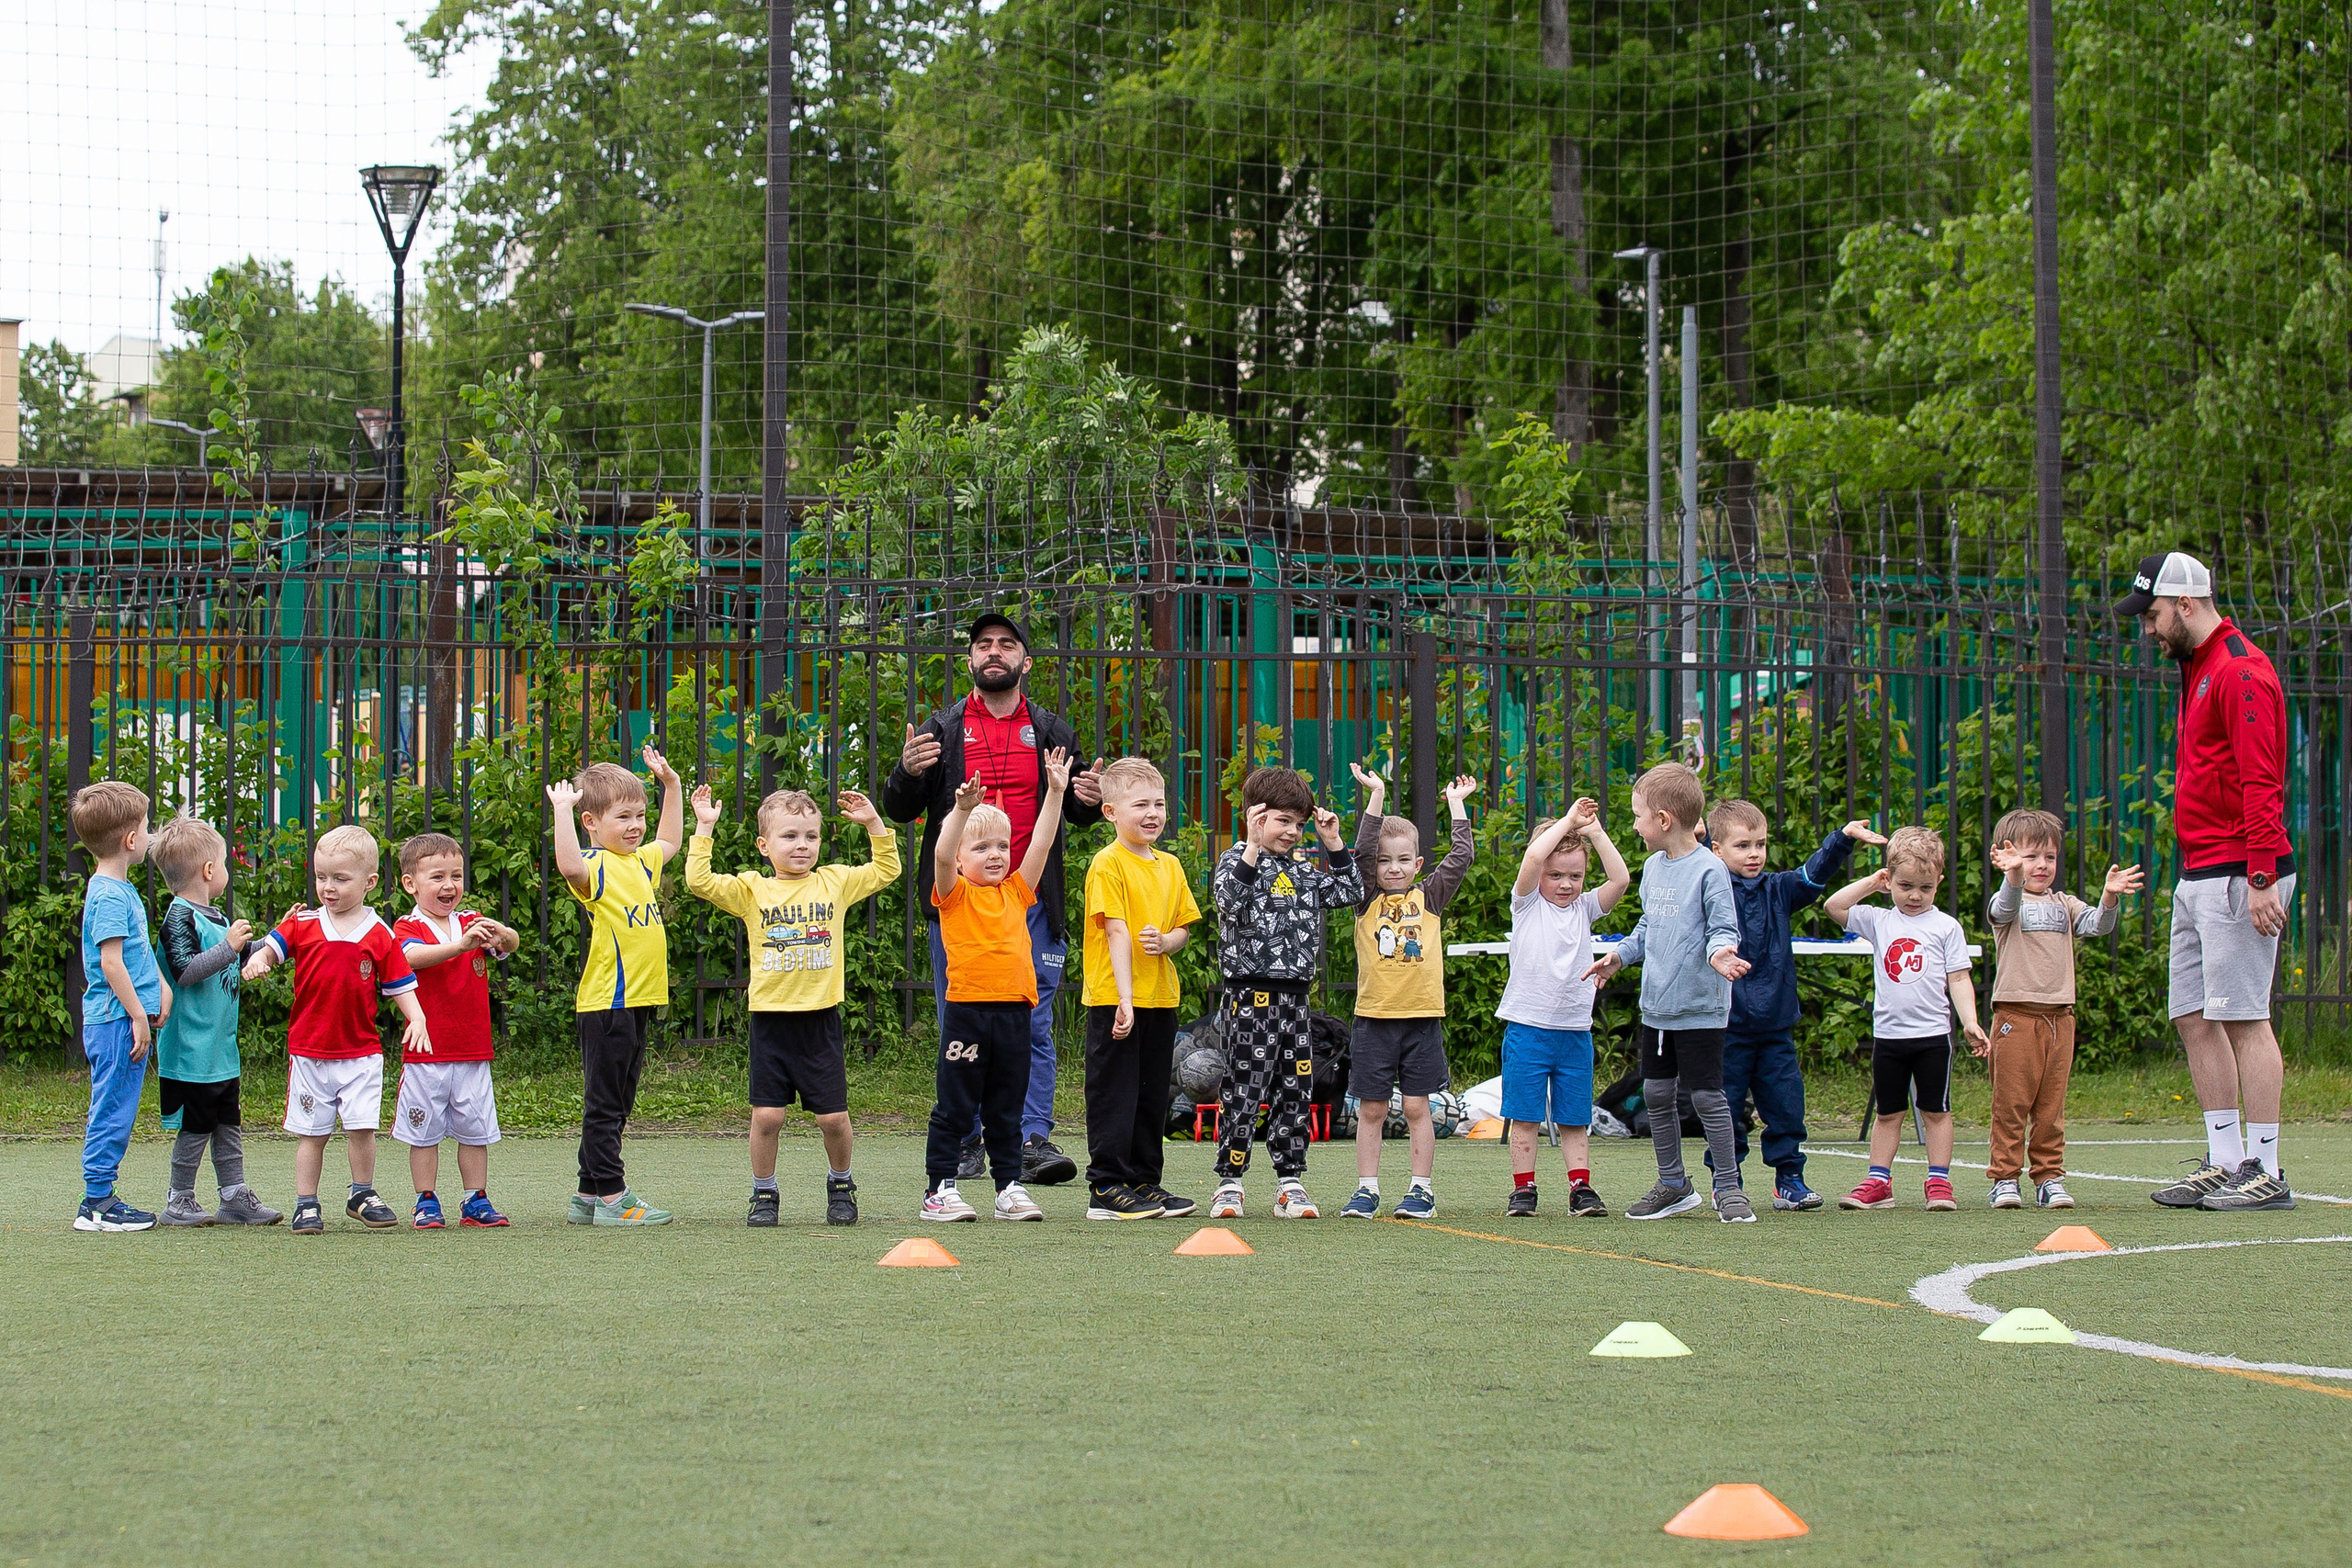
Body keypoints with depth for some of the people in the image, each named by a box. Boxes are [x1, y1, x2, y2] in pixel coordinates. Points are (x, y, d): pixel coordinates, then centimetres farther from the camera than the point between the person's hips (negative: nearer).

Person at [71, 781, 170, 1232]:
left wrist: (162, 985, 9)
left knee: (116, 1112, 14)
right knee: (113, 1111, -5)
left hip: (127, 1021, 10)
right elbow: (111, 963, -20)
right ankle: (97, 1204, -1)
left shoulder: (121, 890, 15)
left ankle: (101, 1197, 20)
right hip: (115, 1021, -10)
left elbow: (140, 949, 24)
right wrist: (138, 1017, -18)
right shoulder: (109, 896, -16)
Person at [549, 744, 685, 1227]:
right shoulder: (596, 867, -12)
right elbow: (570, 867, -36)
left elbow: (670, 841, 36)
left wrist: (671, 784, 30)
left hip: (638, 1003, 9)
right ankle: (612, 1198, -2)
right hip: (606, 1004, -9)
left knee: (616, 1106, 13)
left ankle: (589, 1197, 19)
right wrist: (562, 809, -33)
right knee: (604, 1104, -3)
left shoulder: (641, 862, 15)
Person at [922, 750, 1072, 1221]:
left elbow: (1041, 844, 6)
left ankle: (1010, 1187, 17)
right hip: (966, 1010, -4)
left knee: (1007, 1110, 12)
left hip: (1013, 1011, 4)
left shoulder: (1016, 892, 12)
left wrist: (1055, 793, -2)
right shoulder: (955, 895, -1)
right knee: (954, 1108, 2)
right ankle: (940, 1189, 6)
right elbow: (942, 854, -19)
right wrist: (963, 809, -31)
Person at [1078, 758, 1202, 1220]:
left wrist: (1166, 941, -10)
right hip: (1114, 999, -7)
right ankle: (1107, 1187, 0)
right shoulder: (1108, 864, -9)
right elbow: (1116, 931, -15)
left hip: (1160, 999, 7)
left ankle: (1145, 1182, 20)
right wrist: (1124, 1000, -20)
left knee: (1151, 1096, 12)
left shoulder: (1170, 866, 12)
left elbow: (1184, 928, 15)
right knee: (1114, 1093, -3)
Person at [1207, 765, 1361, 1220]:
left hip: (1295, 995, 6)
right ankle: (1229, 1183, 0)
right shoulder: (1236, 862, -4)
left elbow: (1349, 892, 20)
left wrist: (1333, 842, 12)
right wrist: (1252, 848, -27)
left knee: (1295, 1090, 7)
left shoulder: (1303, 870, 15)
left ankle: (1290, 1183, 13)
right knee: (1244, 1089, -6)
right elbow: (1231, 901, -22)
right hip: (1251, 993, -6)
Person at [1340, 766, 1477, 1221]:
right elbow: (1362, 851, -8)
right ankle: (1367, 1190, 9)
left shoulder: (1429, 898, 8)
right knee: (1371, 1110, 4)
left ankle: (1422, 1190, 9)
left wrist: (1456, 805, 5)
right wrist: (1377, 796, -11)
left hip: (1422, 1018, 0)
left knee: (1416, 1108, 3)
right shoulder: (1368, 900, 4)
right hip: (1375, 1018, 0)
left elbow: (1461, 858, 3)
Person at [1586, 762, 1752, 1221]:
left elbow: (1723, 929, -13)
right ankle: (1673, 1185, 24)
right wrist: (1620, 956, 13)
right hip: (1656, 1006, 8)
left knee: (1707, 1096, -5)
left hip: (1700, 1007, -8)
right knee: (1656, 1094, 11)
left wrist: (1718, 952, -33)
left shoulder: (1708, 870, -13)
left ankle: (1728, 1188, 5)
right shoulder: (1654, 867, 12)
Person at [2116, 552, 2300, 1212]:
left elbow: (2261, 783, -18)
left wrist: (2260, 879, -23)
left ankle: (2266, 1173, -8)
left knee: (2243, 1017, -10)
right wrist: (2195, 872, 18)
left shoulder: (2241, 671, -12)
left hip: (2238, 877, -10)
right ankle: (2224, 1164, 11)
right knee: (2194, 1018, 8)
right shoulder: (2197, 671, 20)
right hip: (2197, 878, 10)